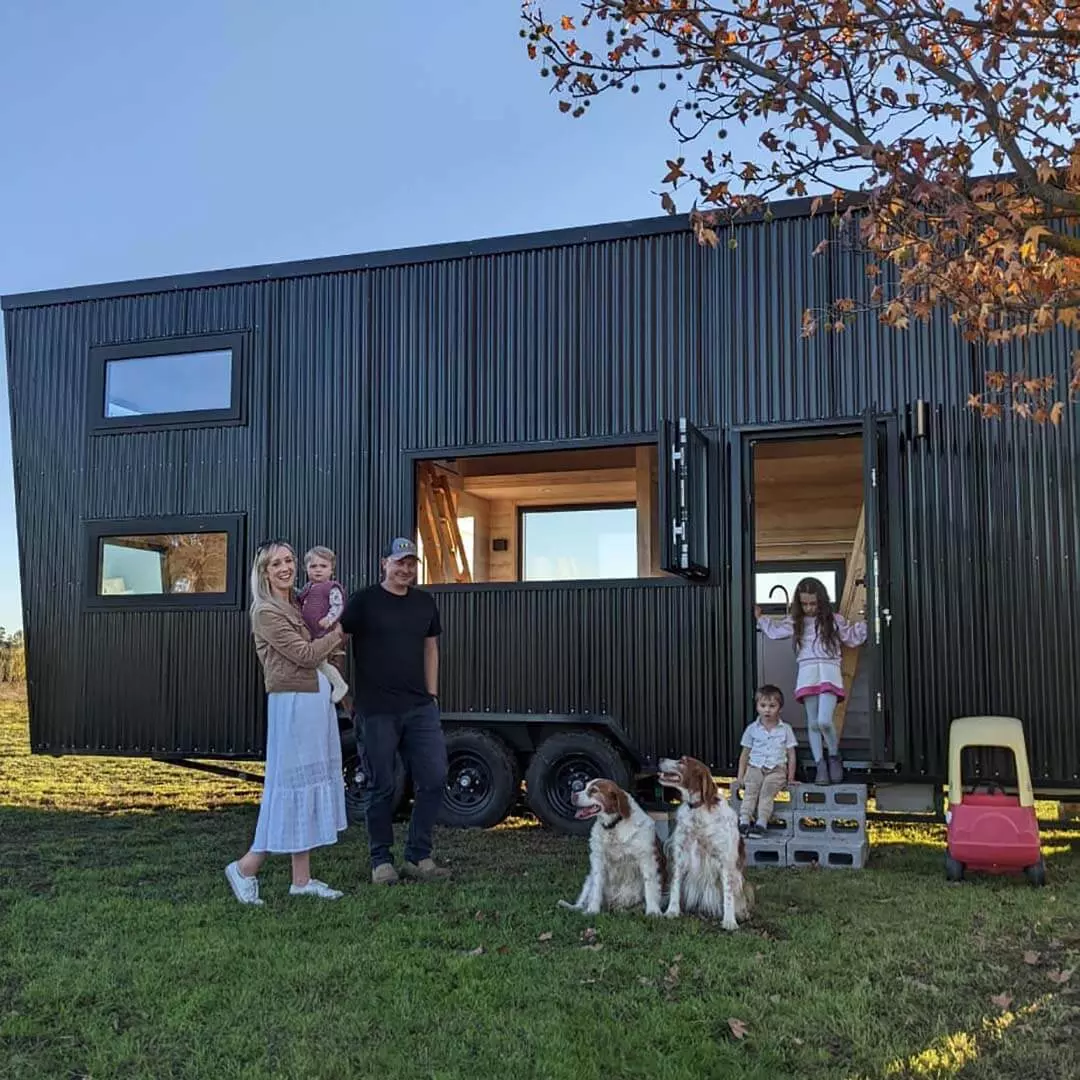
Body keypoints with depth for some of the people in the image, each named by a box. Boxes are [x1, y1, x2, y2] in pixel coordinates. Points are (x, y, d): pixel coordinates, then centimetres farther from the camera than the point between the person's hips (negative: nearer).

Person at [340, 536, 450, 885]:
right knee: (383, 787, 3)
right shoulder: (364, 601, -3)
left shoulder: (425, 602, 12)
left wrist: (432, 694, 13)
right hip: (377, 710, -4)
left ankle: (418, 857, 13)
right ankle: (381, 861, 16)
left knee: (434, 779, 0)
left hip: (420, 708, 4)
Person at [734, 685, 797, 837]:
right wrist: (740, 776, 8)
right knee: (750, 789, -27)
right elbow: (745, 754, 15)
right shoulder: (752, 729, 10)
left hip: (777, 769, -1)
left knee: (768, 790, -30)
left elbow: (791, 755, 10)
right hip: (755, 767, 1)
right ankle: (744, 821, -37)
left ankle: (761, 823, -40)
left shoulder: (785, 729, 8)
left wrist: (791, 777, 5)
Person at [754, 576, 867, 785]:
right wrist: (760, 618, 26)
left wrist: (863, 621, 7)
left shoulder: (834, 620, 8)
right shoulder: (795, 621, 13)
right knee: (813, 723, 1)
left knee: (824, 721, -19)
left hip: (829, 671, -3)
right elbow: (774, 631, 29)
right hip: (807, 672, 3)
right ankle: (820, 766, 8)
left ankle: (834, 755, 8)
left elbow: (852, 639, 17)